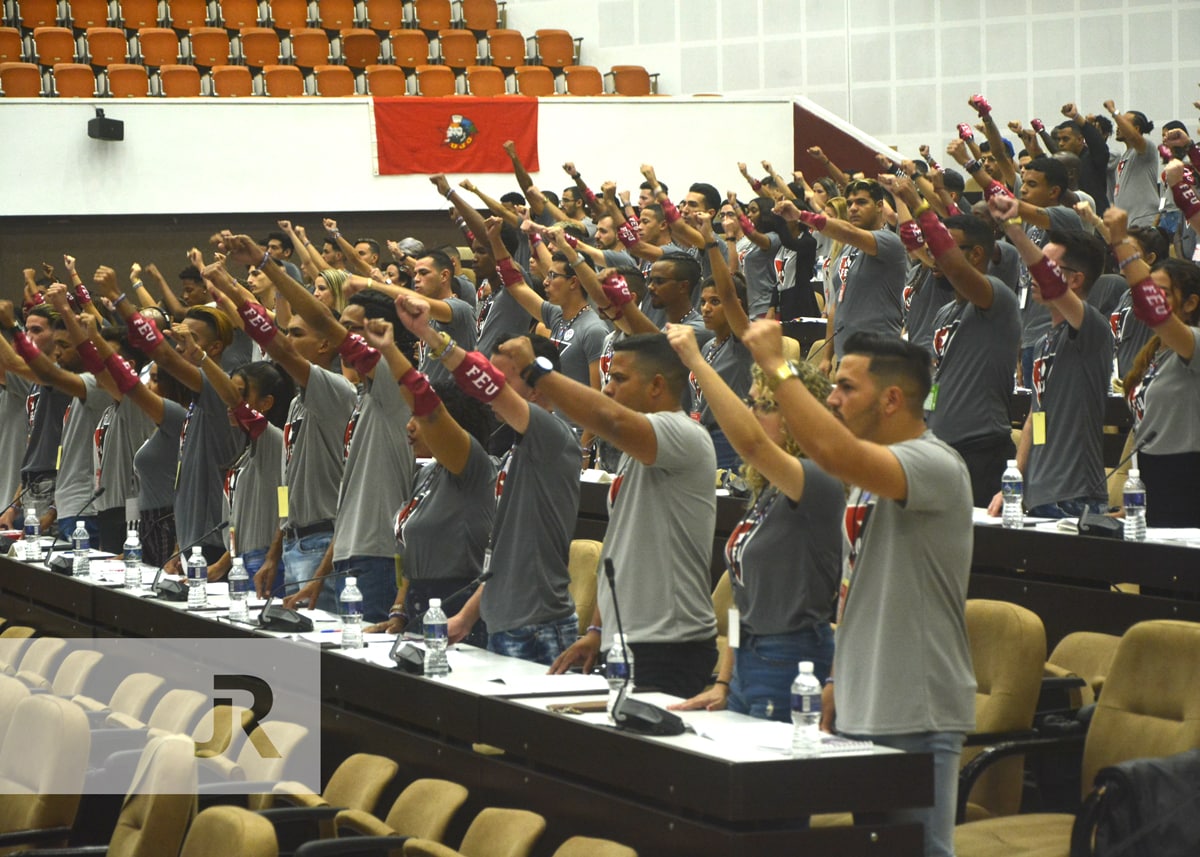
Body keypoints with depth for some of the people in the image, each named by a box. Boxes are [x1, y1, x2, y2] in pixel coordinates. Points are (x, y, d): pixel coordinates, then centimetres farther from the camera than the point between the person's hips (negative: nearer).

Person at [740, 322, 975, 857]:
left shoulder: (935, 466, -17)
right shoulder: (870, 476, 15)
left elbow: (834, 453, -34)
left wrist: (776, 366, -27)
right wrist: (838, 680, 19)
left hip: (915, 718, -9)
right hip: (859, 711, 9)